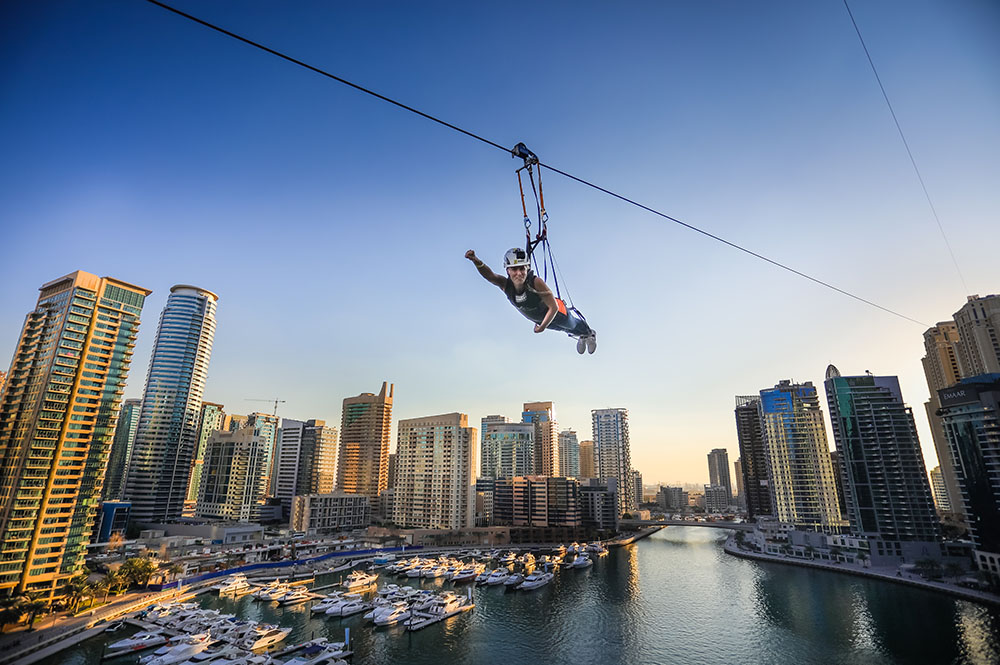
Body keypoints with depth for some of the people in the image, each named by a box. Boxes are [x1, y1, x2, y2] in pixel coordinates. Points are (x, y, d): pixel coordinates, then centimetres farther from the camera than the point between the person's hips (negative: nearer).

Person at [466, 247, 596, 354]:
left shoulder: (536, 282, -44)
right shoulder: (506, 285, -33)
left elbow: (554, 307, -37)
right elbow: (489, 275, -53)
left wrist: (543, 326, -38)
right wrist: (477, 262, -70)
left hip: (557, 313, -4)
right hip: (539, 319, 4)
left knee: (574, 326, 29)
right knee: (567, 330, 34)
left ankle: (590, 333, 66)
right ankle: (580, 337, 70)